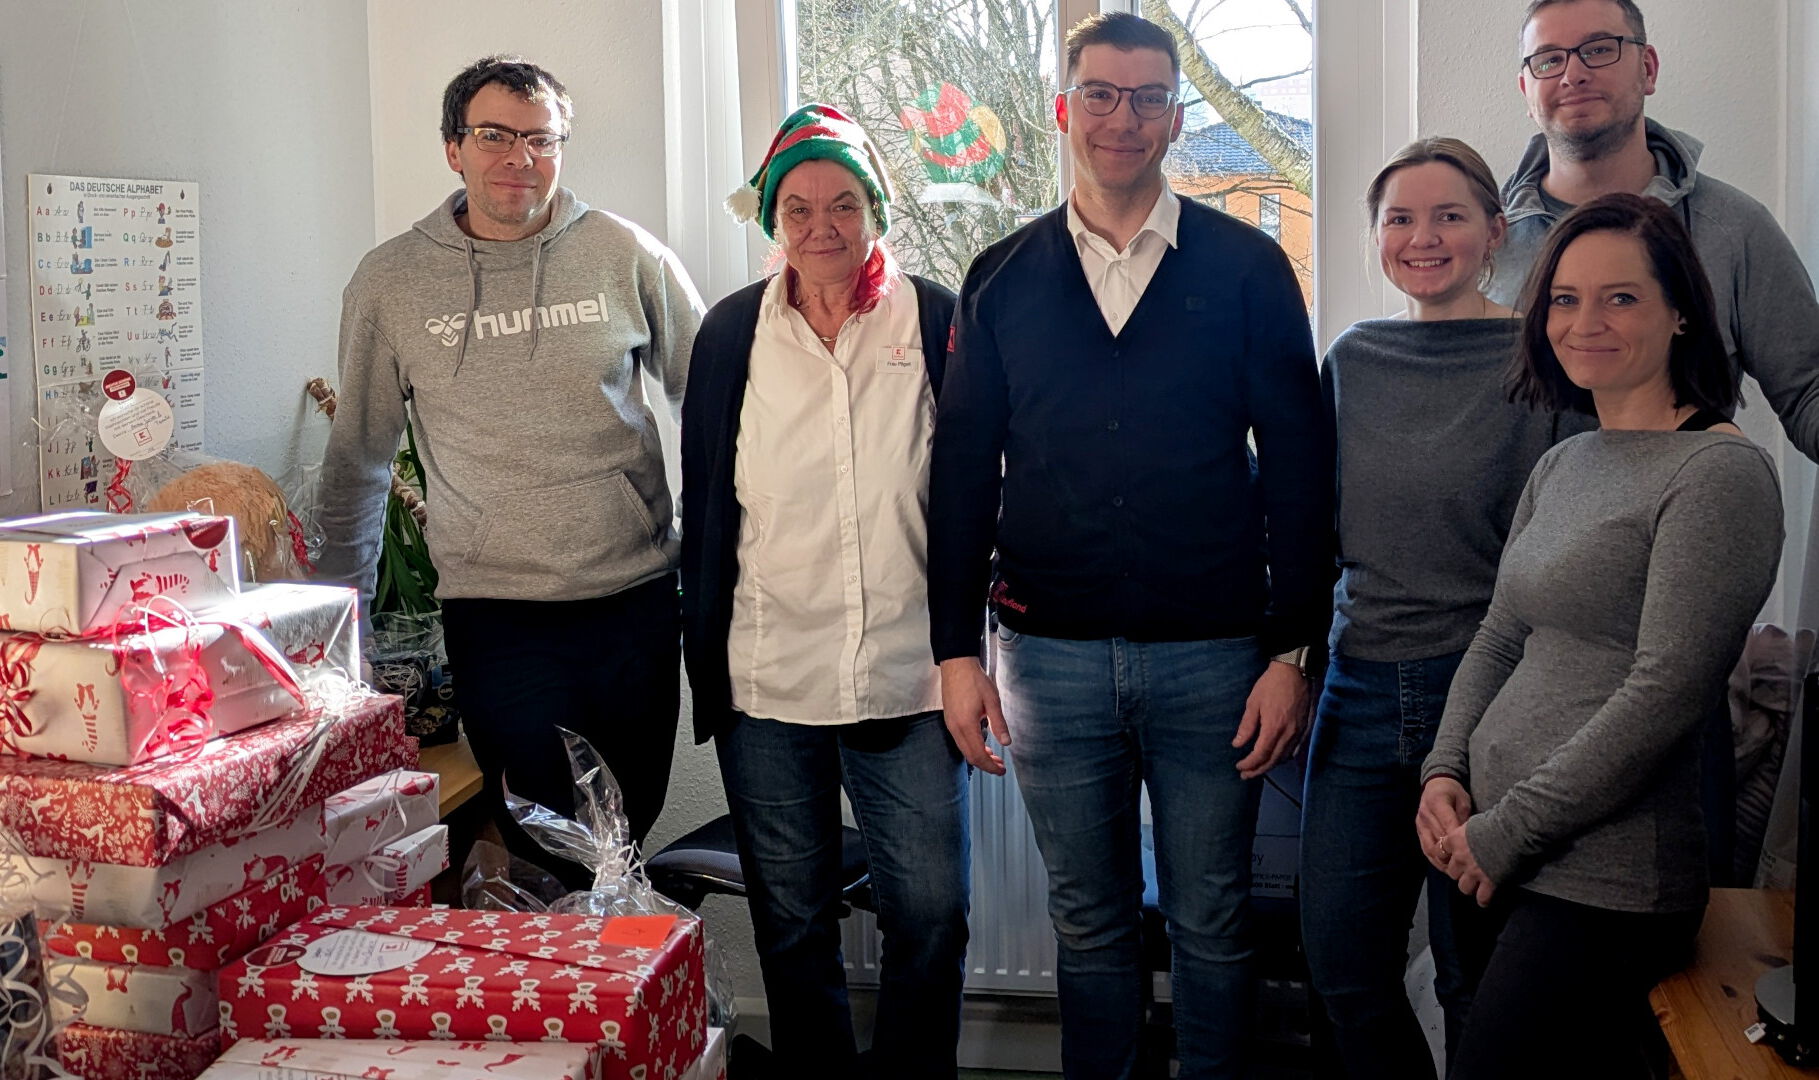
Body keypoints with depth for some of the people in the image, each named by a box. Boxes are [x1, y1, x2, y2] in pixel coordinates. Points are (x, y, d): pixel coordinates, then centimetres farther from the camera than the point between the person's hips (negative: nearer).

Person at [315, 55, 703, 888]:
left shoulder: (624, 256, 1)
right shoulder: (390, 282, 2)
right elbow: (359, 456, 12)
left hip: (637, 599, 1)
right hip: (497, 611, -1)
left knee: (631, 827, 12)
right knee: (543, 849, -1)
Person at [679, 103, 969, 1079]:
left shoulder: (935, 319, 1)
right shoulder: (732, 331, 4)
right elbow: (705, 505, 7)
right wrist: (706, 658, 5)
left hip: (908, 675, -1)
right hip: (767, 679, 1)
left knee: (930, 914, 3)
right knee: (792, 924, 12)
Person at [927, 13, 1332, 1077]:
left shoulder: (1246, 268, 1)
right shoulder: (1003, 280, 7)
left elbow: (1298, 466, 0)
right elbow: (963, 473, 7)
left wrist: (1292, 650, -5)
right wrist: (958, 650, 2)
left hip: (1212, 655, -1)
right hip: (1051, 658, 2)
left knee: (1213, 924, 10)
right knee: (1090, 921, 14)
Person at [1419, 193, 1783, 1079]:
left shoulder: (1720, 473, -11)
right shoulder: (1560, 466, 13)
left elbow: (1664, 692, -17)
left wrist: (1506, 829, -14)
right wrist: (1445, 773, 0)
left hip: (1601, 882, -7)